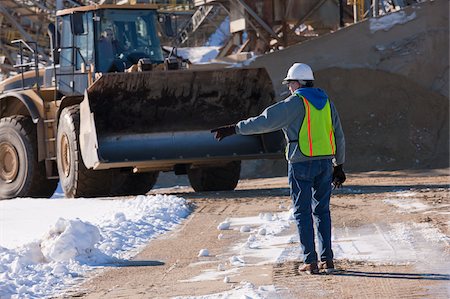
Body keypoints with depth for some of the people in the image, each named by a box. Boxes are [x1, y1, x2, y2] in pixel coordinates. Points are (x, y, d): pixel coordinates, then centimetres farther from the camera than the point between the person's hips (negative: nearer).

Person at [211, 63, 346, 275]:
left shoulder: (295, 103, -8)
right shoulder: (326, 102, 12)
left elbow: (264, 121, -15)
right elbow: (339, 137, 15)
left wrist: (234, 129, -12)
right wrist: (339, 166, 22)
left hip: (302, 163, -6)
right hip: (325, 162, 6)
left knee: (302, 212, 1)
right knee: (322, 210, 12)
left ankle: (310, 261, -1)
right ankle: (327, 259, 9)